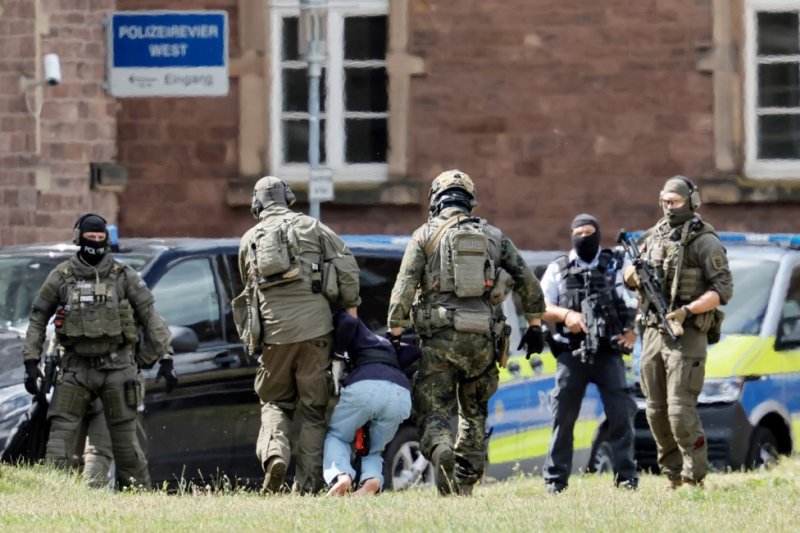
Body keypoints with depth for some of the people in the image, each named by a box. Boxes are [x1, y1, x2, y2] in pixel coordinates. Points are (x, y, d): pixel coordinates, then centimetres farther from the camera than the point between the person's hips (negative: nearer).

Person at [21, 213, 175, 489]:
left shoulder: (123, 276, 2)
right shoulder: (61, 277, 2)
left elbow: (150, 317, 3)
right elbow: (37, 320, 8)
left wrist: (165, 357, -2)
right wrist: (31, 361, 1)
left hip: (117, 365, -1)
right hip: (76, 367, 1)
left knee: (124, 436, 2)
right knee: (61, 432, -8)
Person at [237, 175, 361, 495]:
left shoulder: (249, 240, 14)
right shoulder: (311, 227, 8)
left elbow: (250, 287, 18)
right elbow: (346, 266, 1)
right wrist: (350, 305, 13)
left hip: (274, 329, 1)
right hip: (315, 325, -1)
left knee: (274, 402, 15)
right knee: (314, 408, 7)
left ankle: (274, 453, -13)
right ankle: (308, 484, 1)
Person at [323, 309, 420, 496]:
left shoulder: (338, 320, 25)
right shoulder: (384, 342, 40)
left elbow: (348, 322, 2)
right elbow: (413, 351, 26)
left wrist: (337, 358, 10)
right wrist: (391, 371, 22)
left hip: (365, 385, -4)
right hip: (401, 394, 4)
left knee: (335, 436, 17)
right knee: (374, 450, 21)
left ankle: (341, 475, -15)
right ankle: (372, 478, -14)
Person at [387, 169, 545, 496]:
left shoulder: (425, 235, 5)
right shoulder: (493, 236, 13)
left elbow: (404, 287, -5)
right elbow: (527, 281, 12)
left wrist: (394, 331, -2)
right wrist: (534, 325, 19)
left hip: (440, 337, -3)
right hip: (483, 339, 3)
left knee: (432, 410, 0)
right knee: (474, 413, 19)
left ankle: (442, 452, -32)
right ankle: (465, 487, 15)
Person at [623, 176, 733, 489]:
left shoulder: (704, 242, -6)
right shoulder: (654, 237, 14)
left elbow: (723, 289, -11)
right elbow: (629, 277, 23)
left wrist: (688, 310, -22)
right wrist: (636, 274, -2)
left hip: (686, 335, -7)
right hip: (653, 332, 7)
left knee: (680, 411, -14)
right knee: (656, 412, 8)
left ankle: (695, 480, -8)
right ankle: (674, 477, 17)